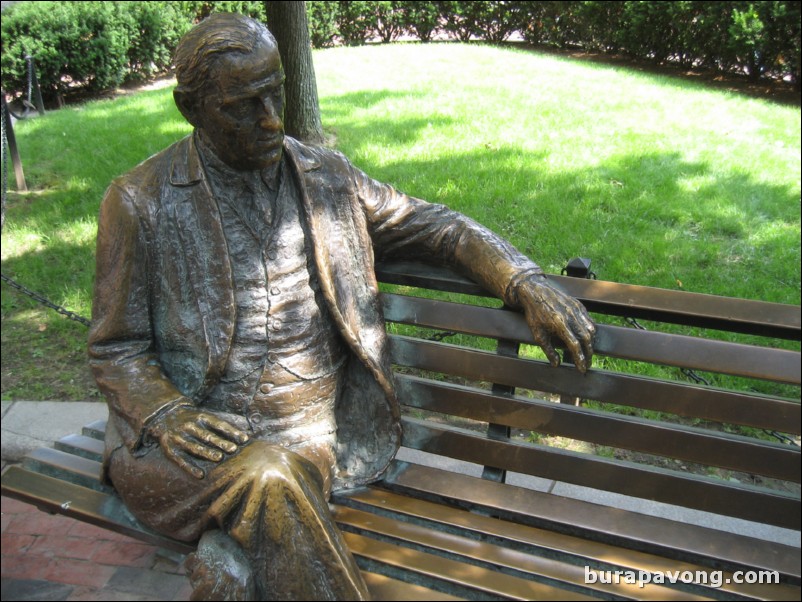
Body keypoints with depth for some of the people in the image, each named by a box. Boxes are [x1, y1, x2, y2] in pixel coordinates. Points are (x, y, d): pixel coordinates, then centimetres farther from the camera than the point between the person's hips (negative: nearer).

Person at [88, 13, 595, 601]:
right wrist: (167, 415, -18)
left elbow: (434, 225, 10)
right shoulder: (140, 202, -2)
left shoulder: (327, 177, 6)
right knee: (269, 481, -32)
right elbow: (116, 348, 2)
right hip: (197, 438, 0)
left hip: (310, 433, 1)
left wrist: (528, 285, -6)